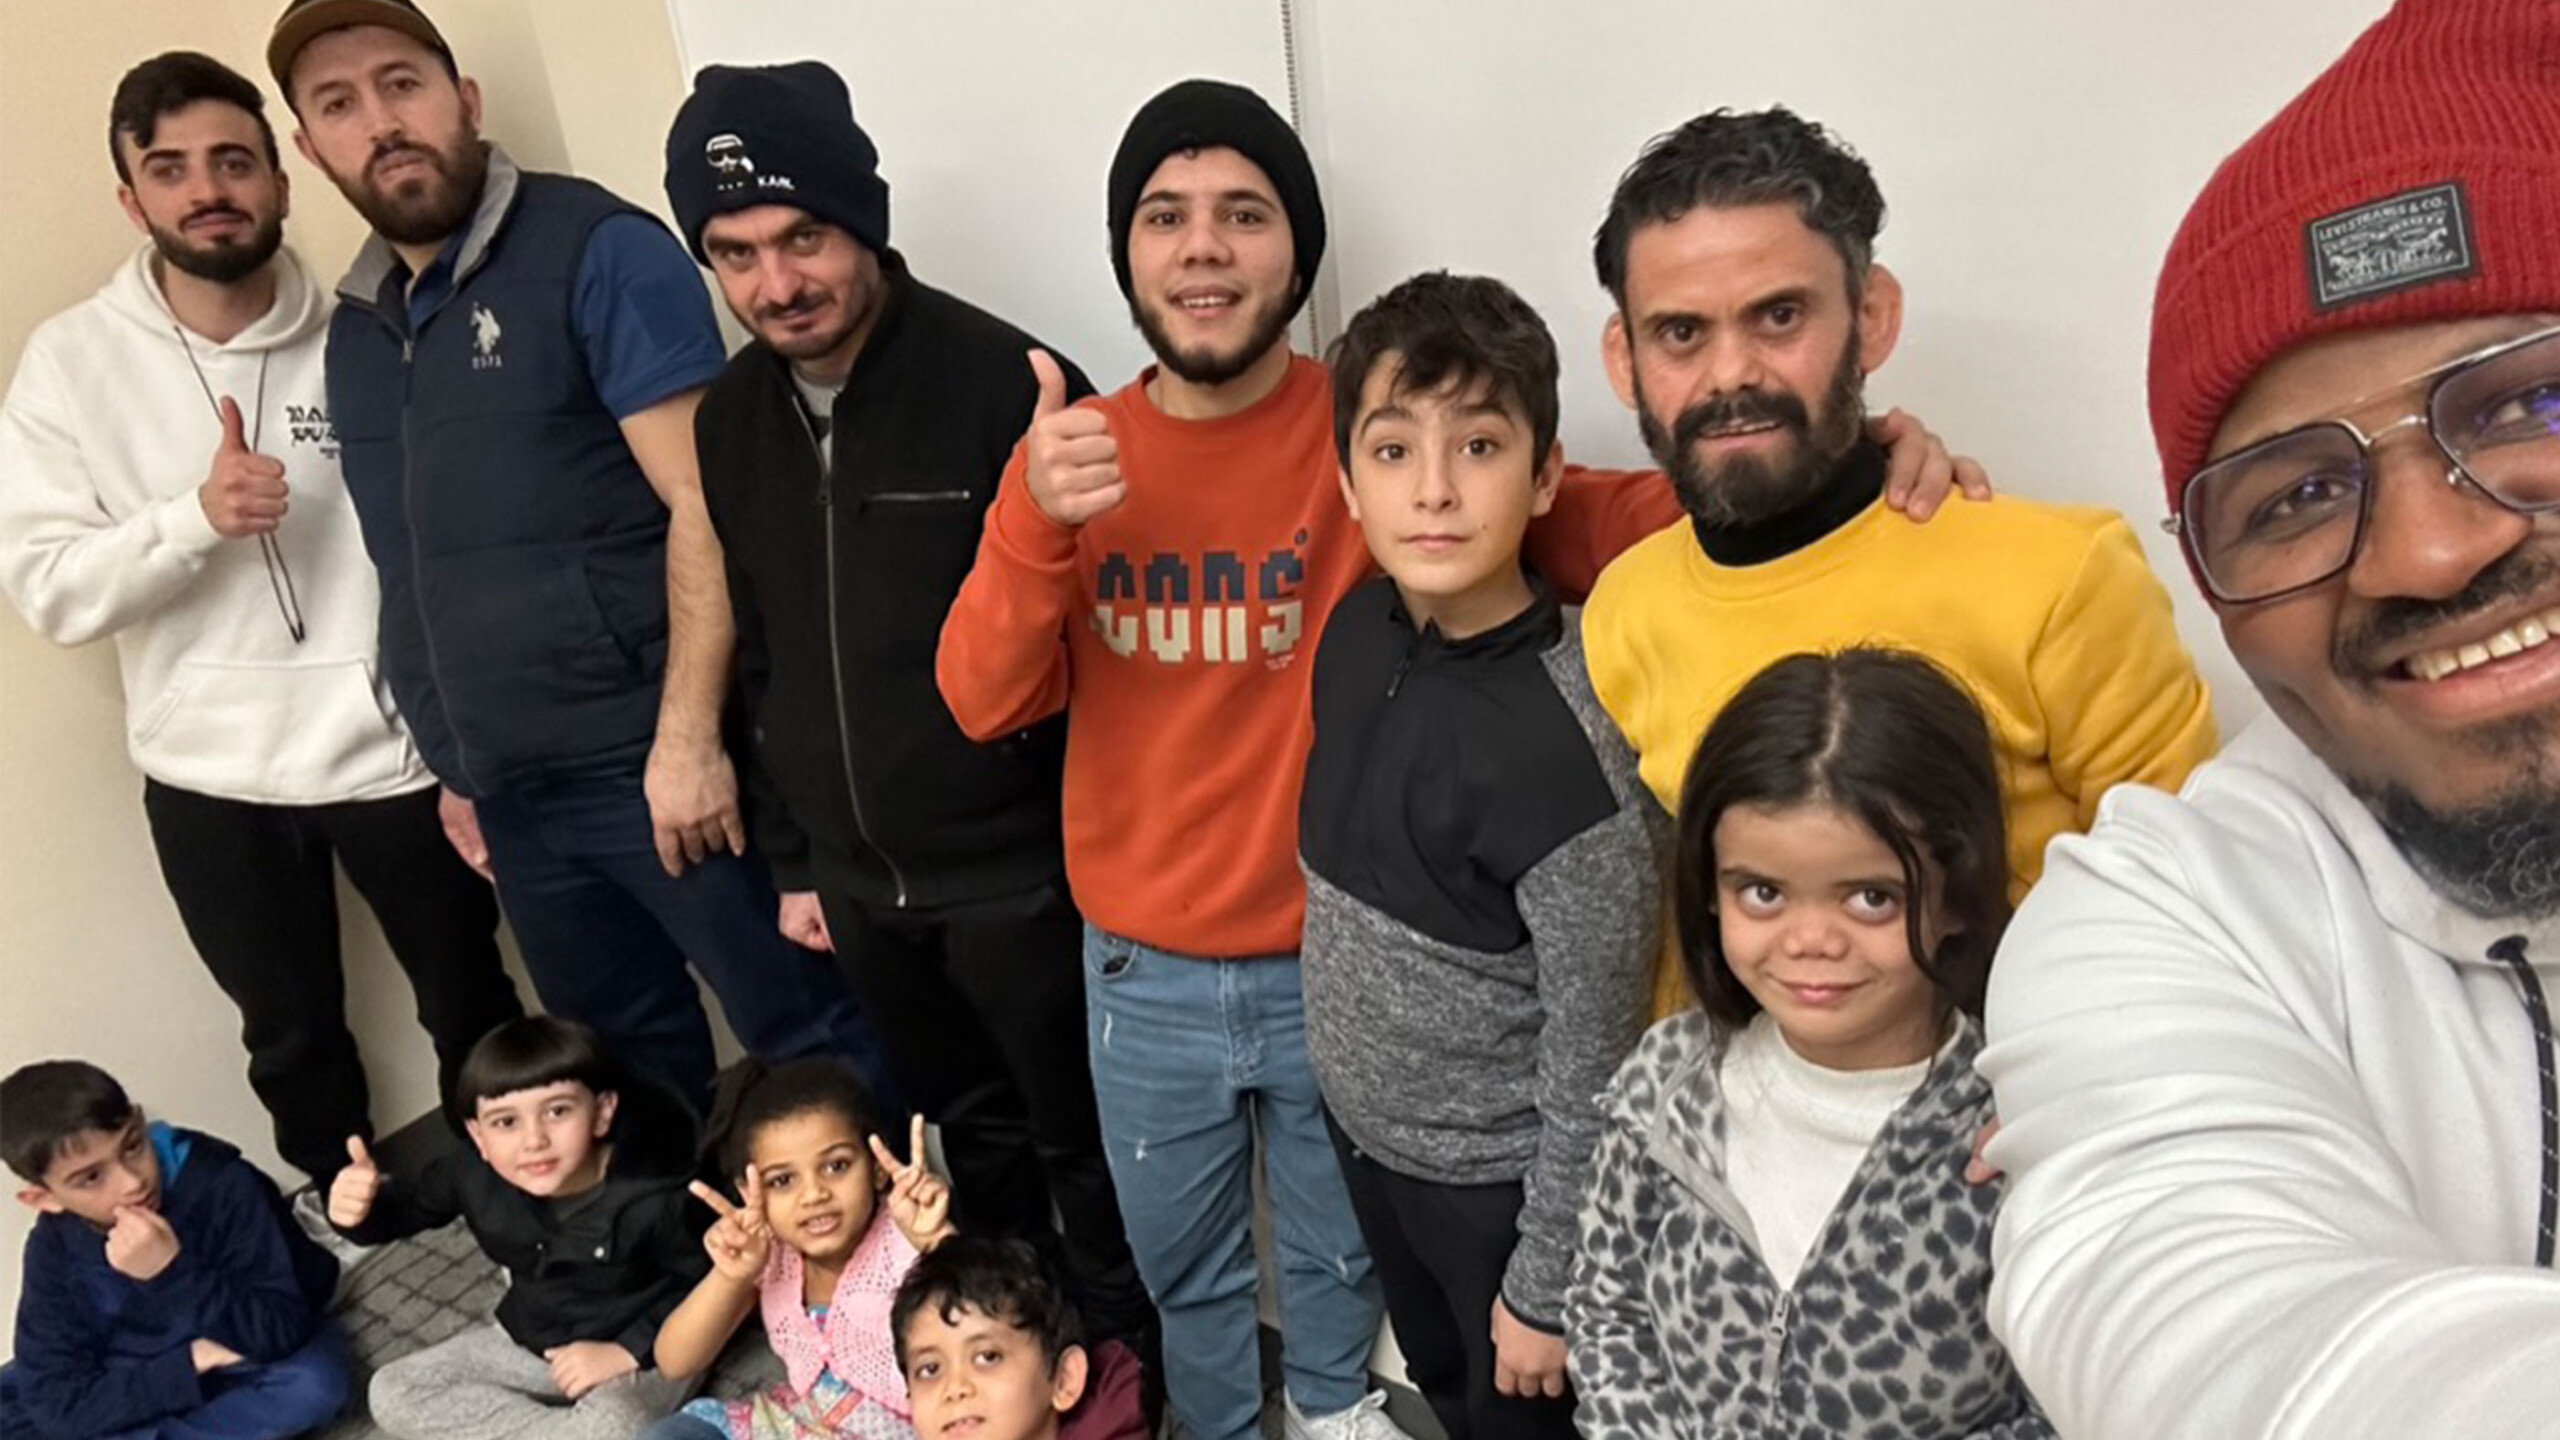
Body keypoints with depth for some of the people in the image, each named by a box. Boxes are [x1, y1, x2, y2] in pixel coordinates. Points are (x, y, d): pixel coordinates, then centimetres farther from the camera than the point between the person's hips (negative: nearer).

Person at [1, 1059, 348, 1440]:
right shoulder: (54, 1247, -18)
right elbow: (57, 1405, -19)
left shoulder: (221, 1184, -27)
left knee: (316, 1382, -33)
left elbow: (285, 1333, -30)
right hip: (137, 1380, 3)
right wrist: (190, 1360, -28)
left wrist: (175, 1273, -41)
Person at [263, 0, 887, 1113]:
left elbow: (704, 501, -14)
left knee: (807, 1040, 1)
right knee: (629, 1070, 17)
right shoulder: (353, 328, 13)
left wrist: (686, 736, -19)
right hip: (507, 786, 7)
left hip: (646, 755, -6)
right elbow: (415, 572, 17)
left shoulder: (594, 250, -7)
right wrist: (456, 766, 15)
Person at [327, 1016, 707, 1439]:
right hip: (524, 1343, 6)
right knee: (391, 1393, -7)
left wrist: (626, 1352, -22)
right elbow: (405, 1202, 1)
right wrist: (362, 1205, -22)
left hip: (635, 1355, -6)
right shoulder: (473, 1175, -15)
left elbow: (701, 1284, -17)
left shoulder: (651, 1196, -28)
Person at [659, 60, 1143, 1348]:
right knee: (972, 1140, 23)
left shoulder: (1001, 382, -17)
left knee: (1081, 1144, 11)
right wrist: (790, 857, 14)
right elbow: (756, 653, 12)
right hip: (862, 882, 6)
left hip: (1018, 868, -5)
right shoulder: (727, 419, 4)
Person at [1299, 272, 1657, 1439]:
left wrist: (1547, 1289, -13)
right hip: (1364, 1127, 6)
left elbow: (1595, 1056, -21)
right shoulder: (1358, 631, -9)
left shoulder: (1568, 744, -29)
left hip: (1498, 1175, -6)